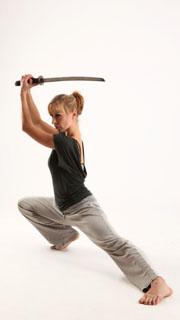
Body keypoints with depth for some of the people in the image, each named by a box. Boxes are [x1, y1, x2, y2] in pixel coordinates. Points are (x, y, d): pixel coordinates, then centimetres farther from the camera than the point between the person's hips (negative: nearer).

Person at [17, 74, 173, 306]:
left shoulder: (65, 143, -26)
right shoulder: (68, 135, 1)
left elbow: (27, 126, -20)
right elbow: (37, 122, 11)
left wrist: (23, 93, -14)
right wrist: (28, 93, 6)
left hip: (82, 208, -10)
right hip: (63, 206, 10)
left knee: (113, 243, -26)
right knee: (25, 204, 24)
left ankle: (157, 284, -37)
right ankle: (65, 236, 30)